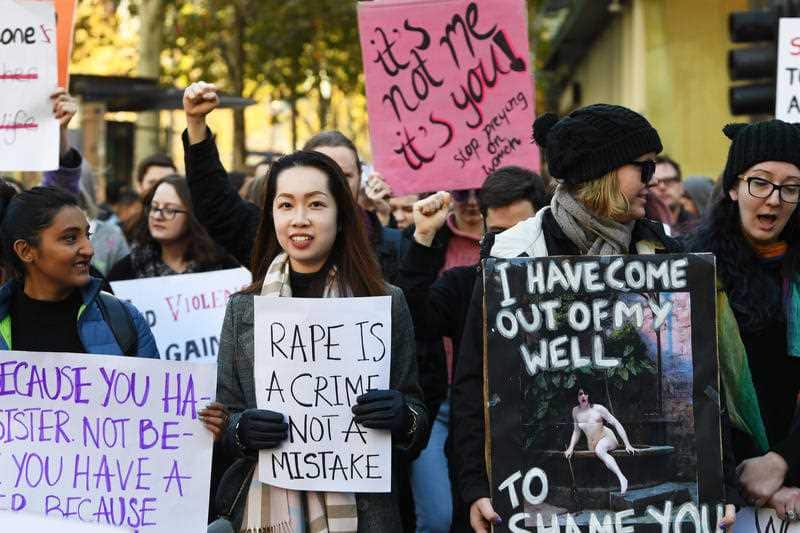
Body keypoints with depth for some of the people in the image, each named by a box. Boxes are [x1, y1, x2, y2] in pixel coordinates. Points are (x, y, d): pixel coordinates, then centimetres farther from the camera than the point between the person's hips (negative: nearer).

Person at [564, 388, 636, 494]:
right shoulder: (576, 411, 3)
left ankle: (622, 478, -46)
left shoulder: (598, 408, -9)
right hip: (592, 444, 7)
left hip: (607, 437, -7)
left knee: (599, 450, -37)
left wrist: (627, 445, -14)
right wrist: (571, 448, 4)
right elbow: (576, 431, 17)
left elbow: (616, 424, -8)